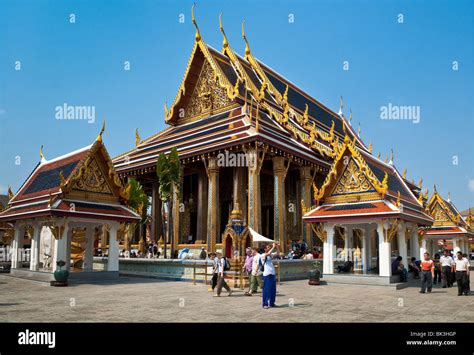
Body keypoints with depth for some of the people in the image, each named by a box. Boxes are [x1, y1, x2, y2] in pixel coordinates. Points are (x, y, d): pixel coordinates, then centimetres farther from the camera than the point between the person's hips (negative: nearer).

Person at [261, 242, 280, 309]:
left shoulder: (271, 255, 12)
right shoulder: (263, 255, -8)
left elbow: (278, 253, 5)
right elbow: (268, 254, -27)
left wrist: (277, 247, -6)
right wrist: (273, 247, -23)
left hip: (273, 274, 7)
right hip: (267, 274, -7)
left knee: (273, 290, 11)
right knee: (266, 290, -3)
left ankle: (272, 303, 21)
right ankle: (265, 304, 4)